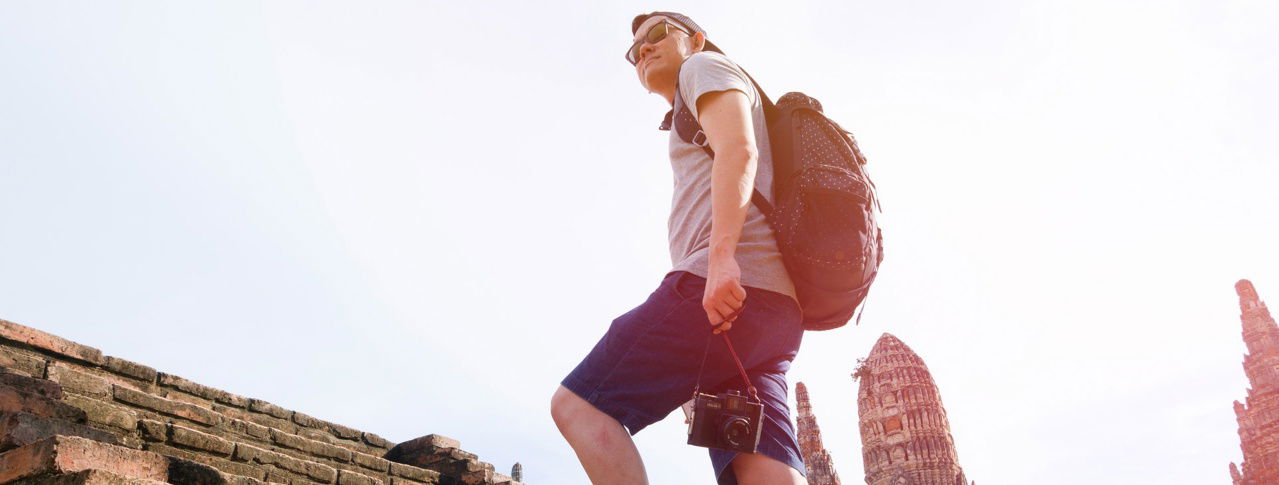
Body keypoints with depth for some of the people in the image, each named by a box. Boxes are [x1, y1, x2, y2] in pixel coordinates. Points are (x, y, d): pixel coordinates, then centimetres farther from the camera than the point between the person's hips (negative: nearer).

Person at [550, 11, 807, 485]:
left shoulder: (705, 66, 13)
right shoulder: (691, 125, 39)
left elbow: (738, 149, -7)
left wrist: (722, 256, -21)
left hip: (723, 288, -9)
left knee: (577, 403, -9)